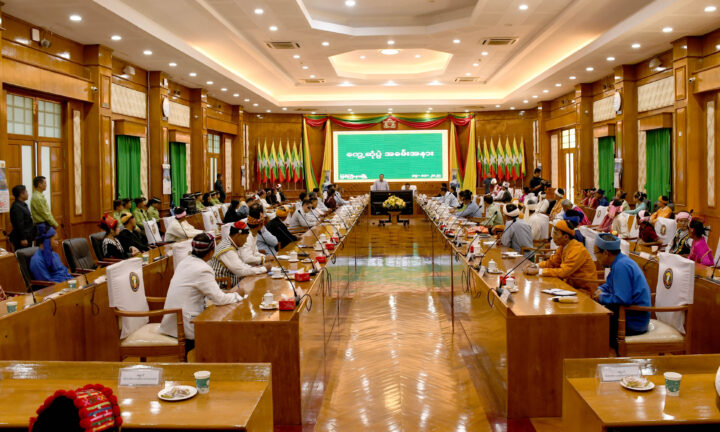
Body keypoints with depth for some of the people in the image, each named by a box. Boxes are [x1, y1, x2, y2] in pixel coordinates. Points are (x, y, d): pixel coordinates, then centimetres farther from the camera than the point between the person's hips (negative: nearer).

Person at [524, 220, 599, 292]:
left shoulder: (577, 250, -23)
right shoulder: (563, 246, 1)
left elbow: (563, 272, -27)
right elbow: (552, 262, 11)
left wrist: (538, 271, -25)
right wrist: (536, 266, -8)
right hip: (572, 284, 7)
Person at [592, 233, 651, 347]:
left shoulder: (621, 266, -22)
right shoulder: (621, 261, 10)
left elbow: (622, 299, -30)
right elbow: (610, 285, 28)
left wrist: (602, 297, -13)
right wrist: (600, 290, 6)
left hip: (633, 324, -10)